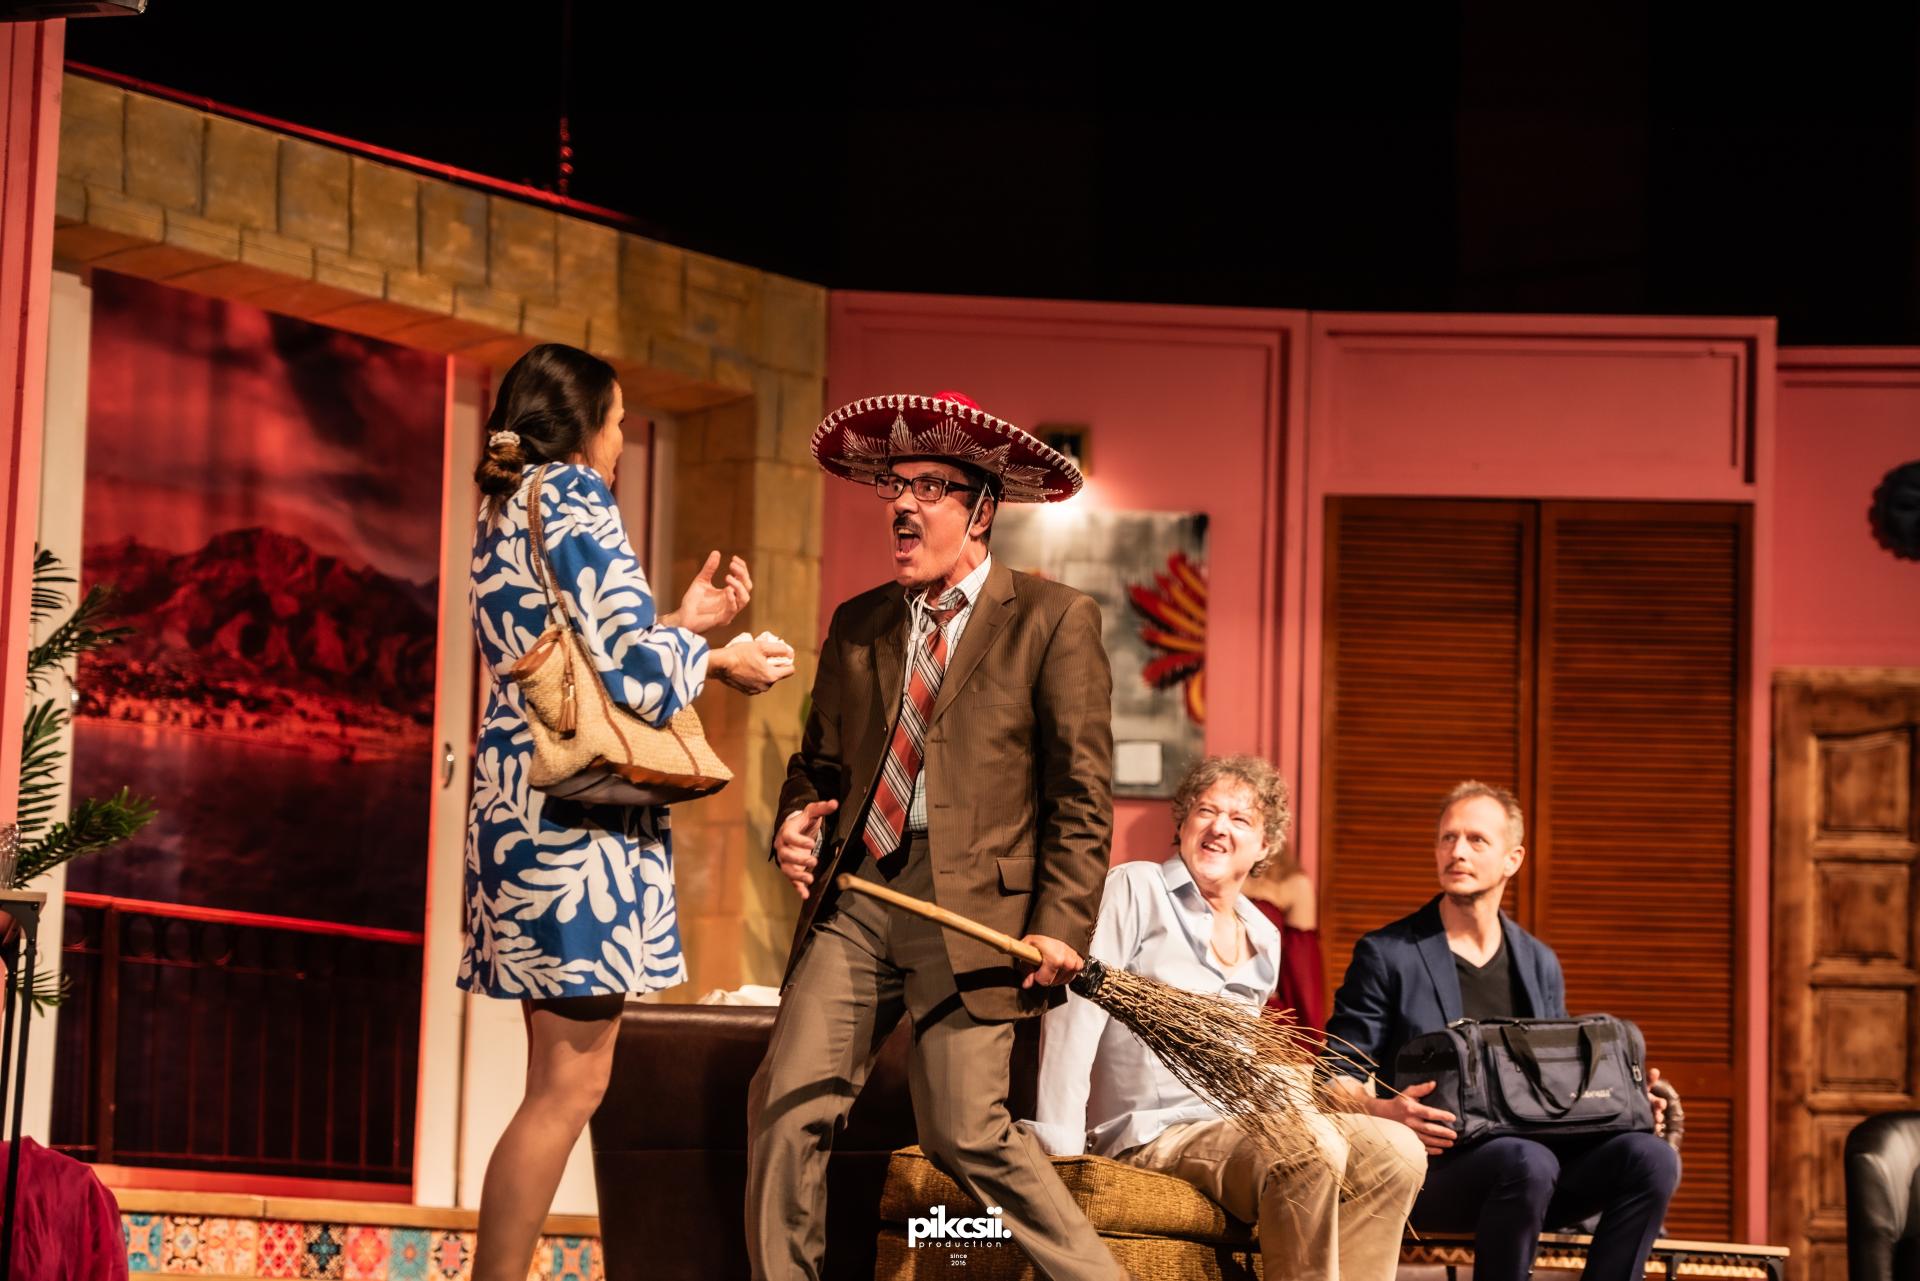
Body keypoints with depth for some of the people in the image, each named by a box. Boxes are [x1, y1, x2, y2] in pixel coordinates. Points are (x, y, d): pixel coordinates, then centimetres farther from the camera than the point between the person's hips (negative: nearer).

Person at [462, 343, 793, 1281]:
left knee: (563, 1079, 13)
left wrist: (681, 624, 24)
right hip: (582, 814, -10)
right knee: (570, 1083, -8)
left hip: (521, 801, 10)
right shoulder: (576, 500, -9)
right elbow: (631, 668, -16)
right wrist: (715, 660, 1)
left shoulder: (505, 515, 19)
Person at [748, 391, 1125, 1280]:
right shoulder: (858, 625, 16)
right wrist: (795, 821, 0)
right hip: (854, 902, 5)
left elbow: (1082, 796, -3)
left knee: (966, 1131, -10)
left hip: (973, 907, -5)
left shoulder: (1054, 621, 1)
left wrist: (1060, 928, -11)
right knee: (787, 1108, -4)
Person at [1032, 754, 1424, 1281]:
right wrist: (1059, 1154, -19)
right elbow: (1075, 1012, -11)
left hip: (1235, 1128, 7)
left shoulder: (1265, 940, 19)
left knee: (1398, 1150, -15)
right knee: (1313, 1150, -32)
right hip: (1152, 1133, -7)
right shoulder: (1134, 890, -1)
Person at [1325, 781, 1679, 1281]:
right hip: (1435, 1164, -5)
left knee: (1650, 1157, -23)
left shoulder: (1540, 964, 20)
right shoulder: (1386, 955, 5)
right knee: (1528, 1161, -38)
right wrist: (1379, 1110, -23)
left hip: (1535, 1149, 5)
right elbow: (1336, 1077, 0)